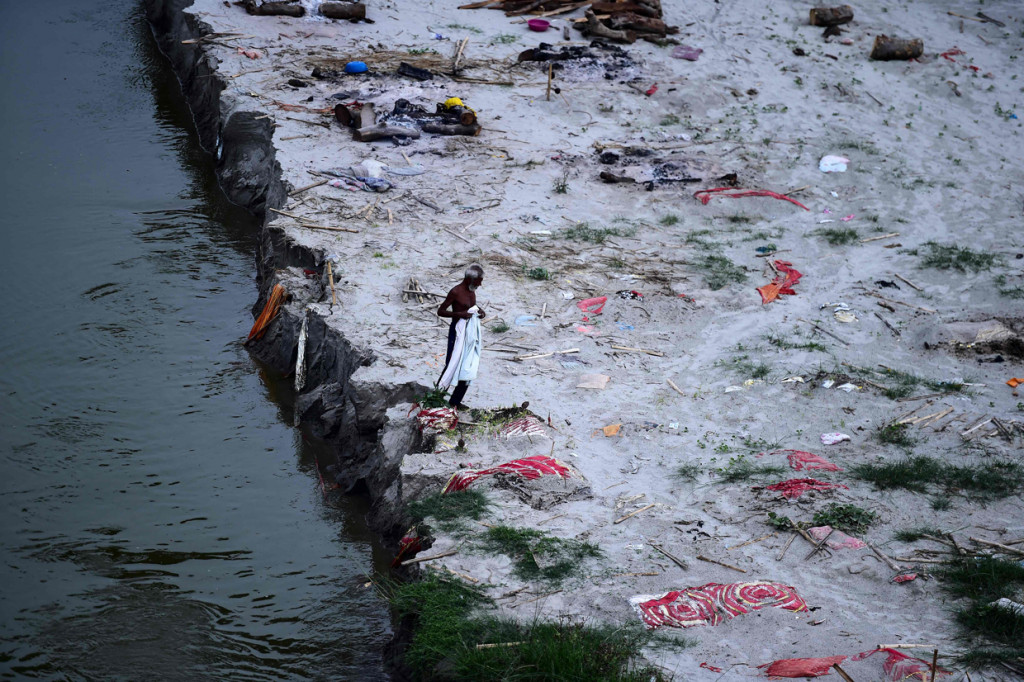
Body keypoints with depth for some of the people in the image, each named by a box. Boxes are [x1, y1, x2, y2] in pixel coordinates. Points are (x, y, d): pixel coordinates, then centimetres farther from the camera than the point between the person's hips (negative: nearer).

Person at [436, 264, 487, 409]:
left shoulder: (472, 291, 8)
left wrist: (479, 312, 3)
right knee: (453, 366, -7)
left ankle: (456, 401, 16)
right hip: (458, 331, -8)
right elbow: (440, 311, -13)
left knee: (468, 368, 8)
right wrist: (460, 314, -25)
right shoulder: (456, 292, -15)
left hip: (471, 331, 8)